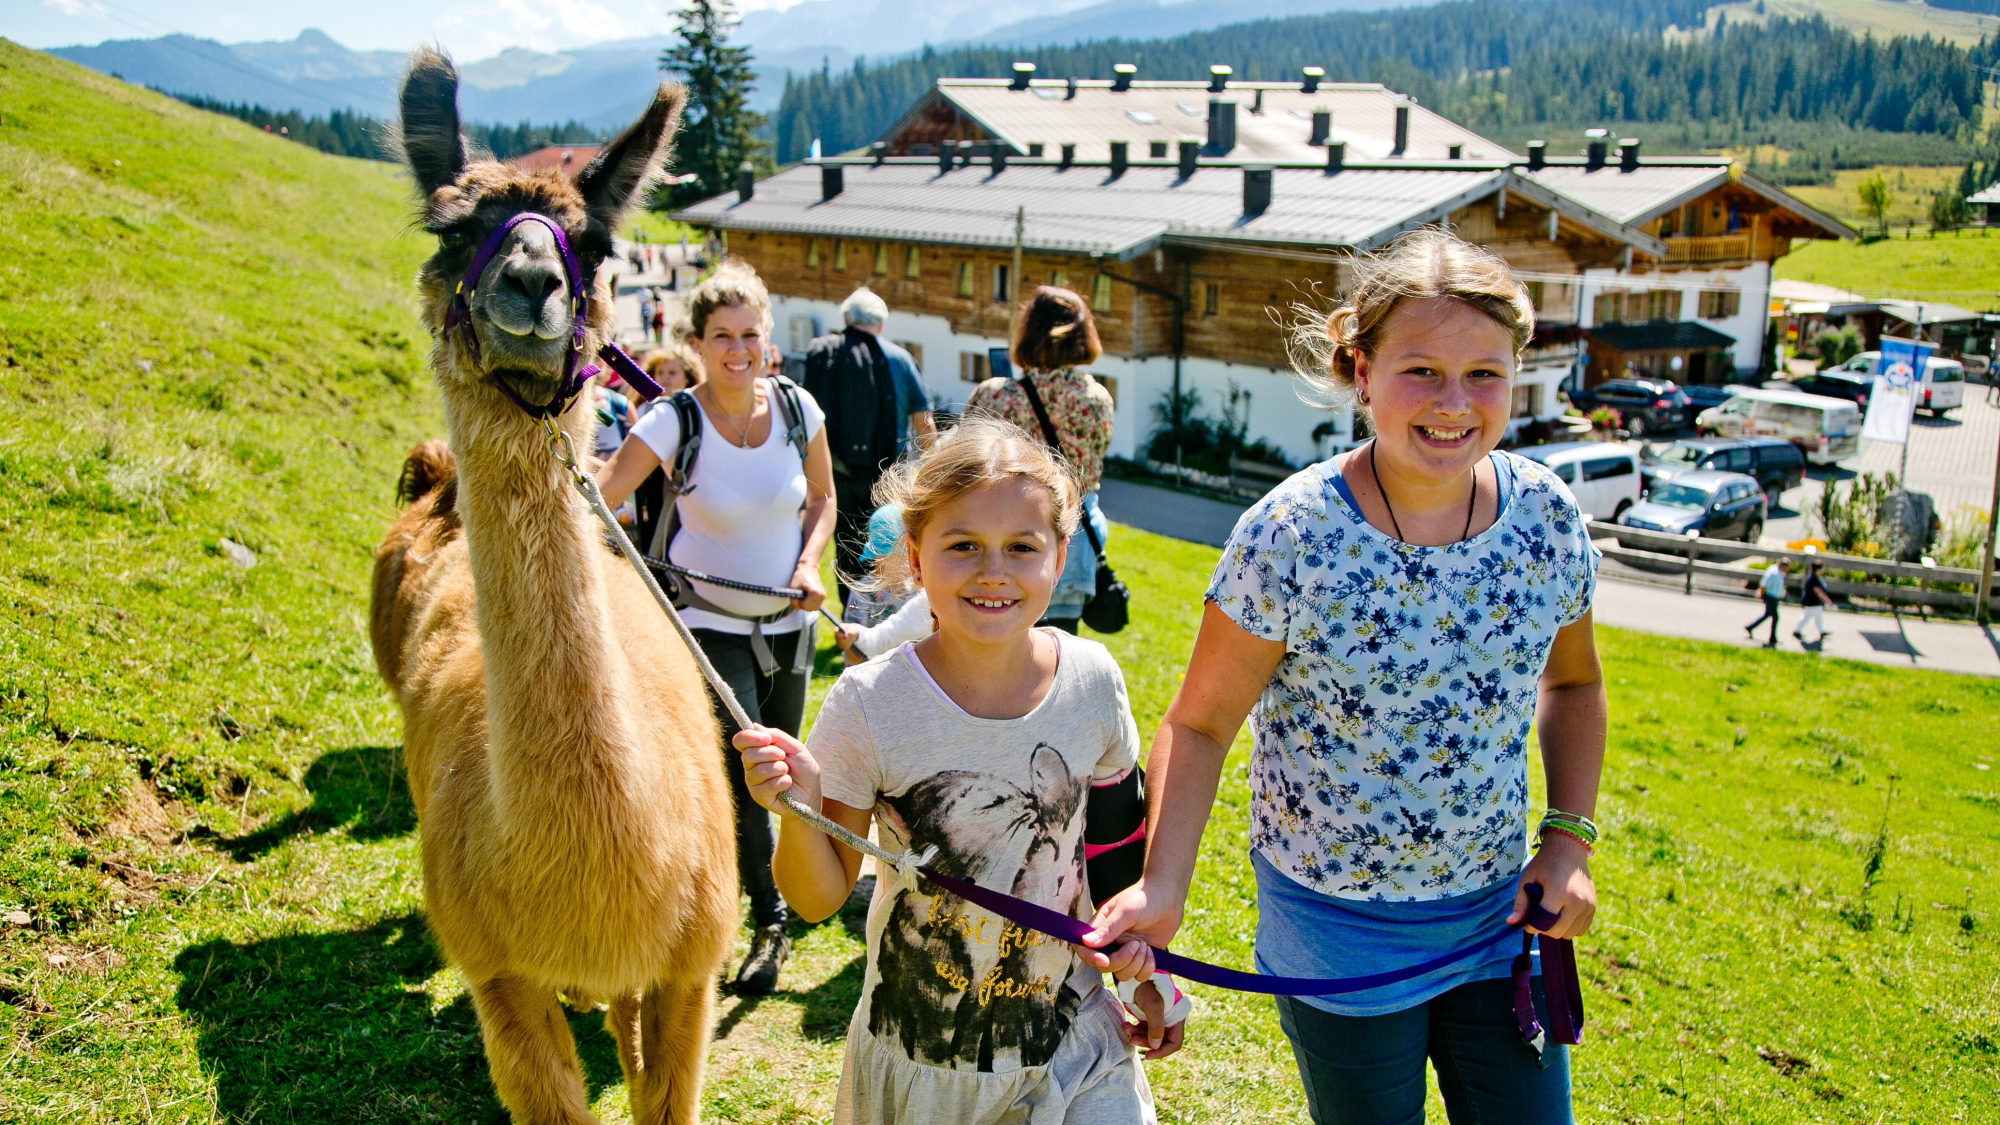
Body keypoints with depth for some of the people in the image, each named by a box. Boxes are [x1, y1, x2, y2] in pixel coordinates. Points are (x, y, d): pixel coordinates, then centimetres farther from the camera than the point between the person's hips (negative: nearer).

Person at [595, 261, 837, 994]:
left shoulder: (796, 406, -6)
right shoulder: (675, 422, -17)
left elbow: (822, 498, 9)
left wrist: (809, 564, -7)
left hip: (787, 623, 4)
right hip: (711, 625, -4)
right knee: (746, 779, -8)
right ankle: (770, 922, 15)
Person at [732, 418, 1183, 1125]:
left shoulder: (1092, 680, -12)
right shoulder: (869, 705, -20)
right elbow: (818, 899, -11)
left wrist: (1144, 972, 10)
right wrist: (798, 813, -29)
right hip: (920, 1062, -1)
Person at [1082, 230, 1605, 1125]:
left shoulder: (1547, 518, -8)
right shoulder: (1290, 537, -21)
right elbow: (1199, 724, -13)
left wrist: (1570, 839, 0)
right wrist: (1162, 886, -24)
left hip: (1498, 914, 4)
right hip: (1339, 929, -4)